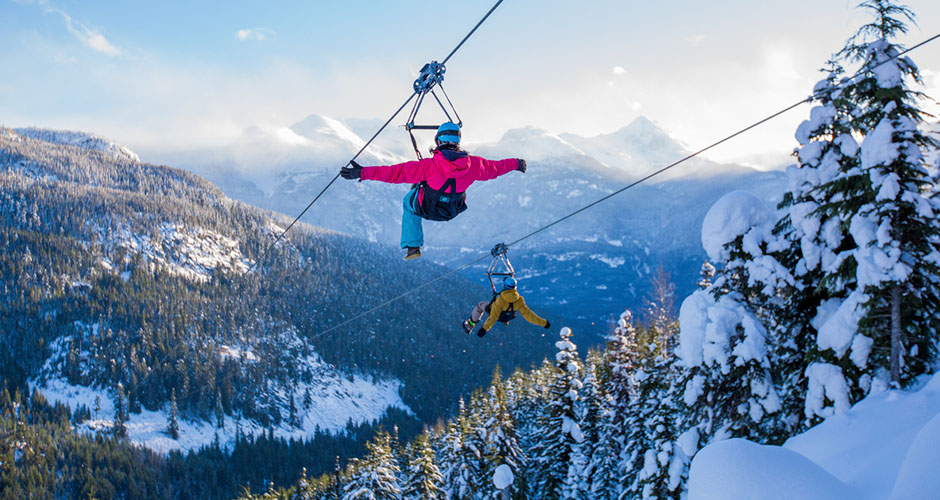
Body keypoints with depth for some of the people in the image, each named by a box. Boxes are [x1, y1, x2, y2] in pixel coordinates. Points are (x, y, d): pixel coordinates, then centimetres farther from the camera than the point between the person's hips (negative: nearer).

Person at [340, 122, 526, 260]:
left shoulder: (430, 165, -34)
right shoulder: (473, 164, -24)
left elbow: (397, 172, -35)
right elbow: (495, 167, -5)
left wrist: (363, 173, -33)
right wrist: (516, 164, 15)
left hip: (426, 209, -4)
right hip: (453, 211, 4)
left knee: (409, 202, 31)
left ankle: (413, 246, 28)